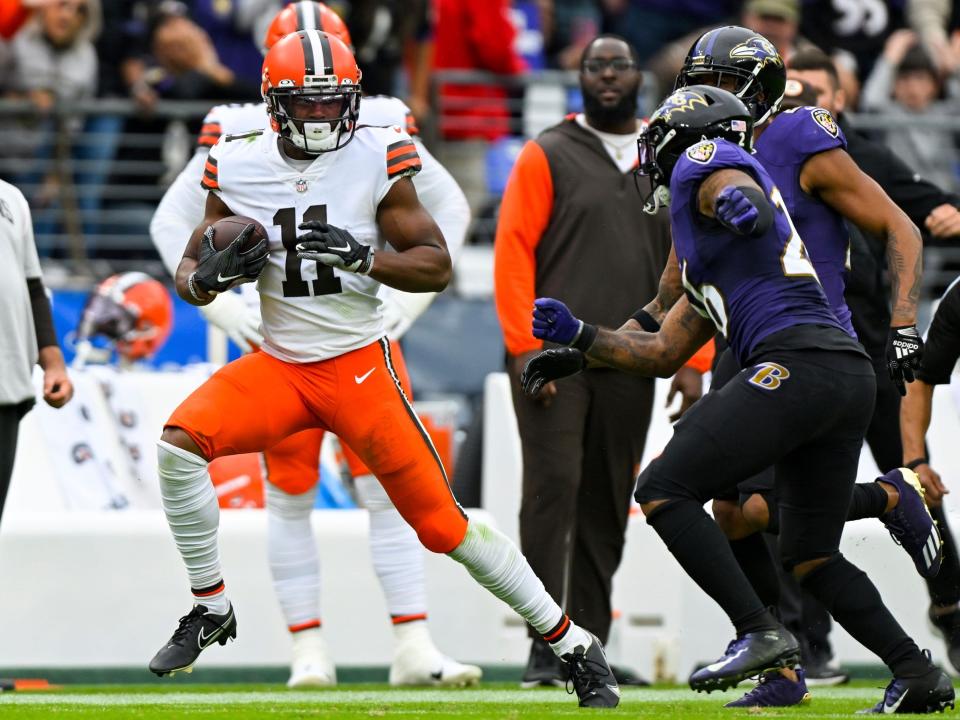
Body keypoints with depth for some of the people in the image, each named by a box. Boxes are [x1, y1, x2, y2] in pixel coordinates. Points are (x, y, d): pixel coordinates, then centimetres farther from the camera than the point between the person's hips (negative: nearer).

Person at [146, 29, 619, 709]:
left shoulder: (377, 160, -8)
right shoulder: (238, 168, 0)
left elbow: (437, 269, -7)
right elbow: (189, 275, 8)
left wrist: (362, 255, -24)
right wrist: (211, 275, -16)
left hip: (360, 365, -3)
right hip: (279, 367, 3)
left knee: (442, 520, -5)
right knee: (179, 443, -21)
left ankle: (573, 643, 8)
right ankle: (212, 608, -3)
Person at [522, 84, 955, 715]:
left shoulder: (703, 164, 7)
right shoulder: (704, 264, 33)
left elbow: (731, 180, -18)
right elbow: (664, 353, 36)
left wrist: (741, 200, -40)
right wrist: (578, 339, 34)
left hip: (797, 363, -10)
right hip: (852, 375, 10)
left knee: (664, 491, -7)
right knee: (810, 557, 18)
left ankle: (760, 633, -17)